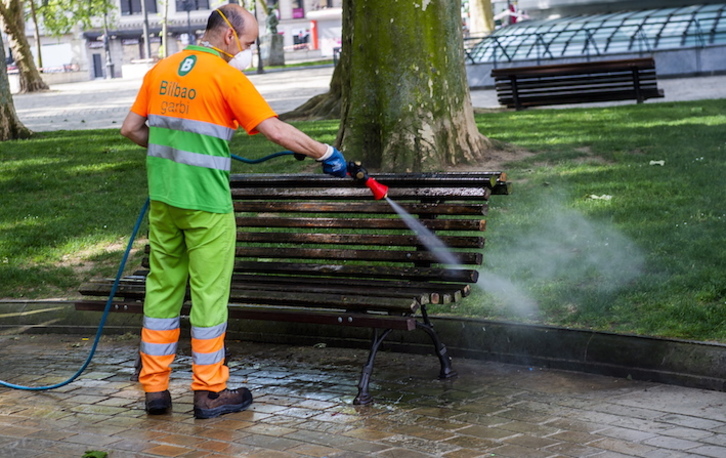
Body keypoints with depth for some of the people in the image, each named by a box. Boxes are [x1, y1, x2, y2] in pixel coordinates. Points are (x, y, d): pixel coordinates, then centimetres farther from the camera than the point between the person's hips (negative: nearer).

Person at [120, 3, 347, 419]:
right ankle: (210, 392, 9)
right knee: (209, 293, 2)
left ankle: (155, 388, 15)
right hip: (206, 203, -6)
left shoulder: (161, 70, 8)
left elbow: (131, 128, 12)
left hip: (163, 198, 6)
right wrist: (325, 153, -5)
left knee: (163, 288, 12)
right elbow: (276, 130, -14)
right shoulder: (226, 76, -11)